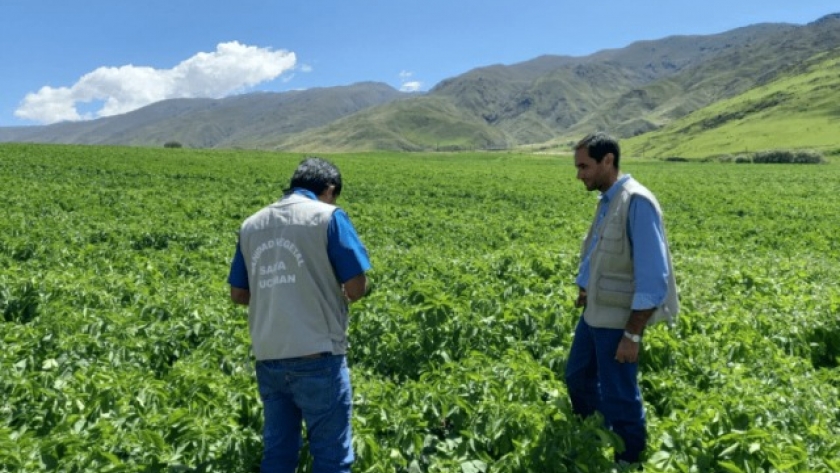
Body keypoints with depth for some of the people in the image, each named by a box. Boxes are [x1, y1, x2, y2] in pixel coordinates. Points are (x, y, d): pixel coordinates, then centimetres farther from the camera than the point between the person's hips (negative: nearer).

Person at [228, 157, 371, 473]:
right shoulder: (329, 217, -6)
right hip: (317, 356, -6)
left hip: (268, 357, 6)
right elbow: (356, 287, -9)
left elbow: (238, 295, 15)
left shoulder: (251, 225, 11)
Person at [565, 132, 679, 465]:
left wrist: (632, 334, -22)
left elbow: (653, 277, -23)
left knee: (618, 398, 4)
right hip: (595, 312, 9)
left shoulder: (637, 203, -21)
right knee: (578, 377, 21)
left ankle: (630, 461, 26)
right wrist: (582, 294, 18)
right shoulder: (607, 200, 7)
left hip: (618, 319, -9)